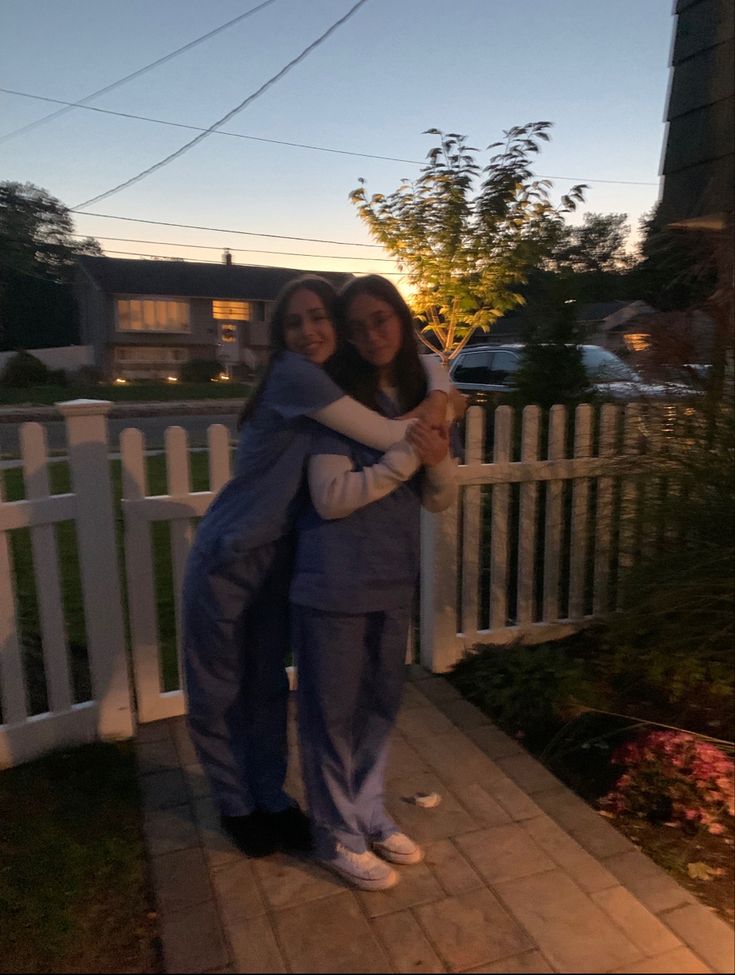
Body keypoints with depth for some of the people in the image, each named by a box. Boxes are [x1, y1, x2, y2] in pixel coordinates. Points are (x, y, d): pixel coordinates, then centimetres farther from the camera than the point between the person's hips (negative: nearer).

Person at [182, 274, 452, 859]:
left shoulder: (336, 384, 4)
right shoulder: (293, 375, -21)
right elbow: (392, 438, -25)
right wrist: (440, 400, -9)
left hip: (278, 558, 6)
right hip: (227, 559, -6)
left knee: (269, 686, 17)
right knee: (219, 693, 11)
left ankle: (271, 797, 38)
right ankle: (235, 804, 35)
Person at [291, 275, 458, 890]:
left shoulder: (421, 396, 6)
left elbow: (440, 500, 7)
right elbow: (331, 498, -18)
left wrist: (440, 461, -13)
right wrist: (406, 457, -20)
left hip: (393, 582, 6)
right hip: (335, 583, -6)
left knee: (380, 705, 19)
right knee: (334, 713, 9)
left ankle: (369, 816, 40)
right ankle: (338, 836, 30)